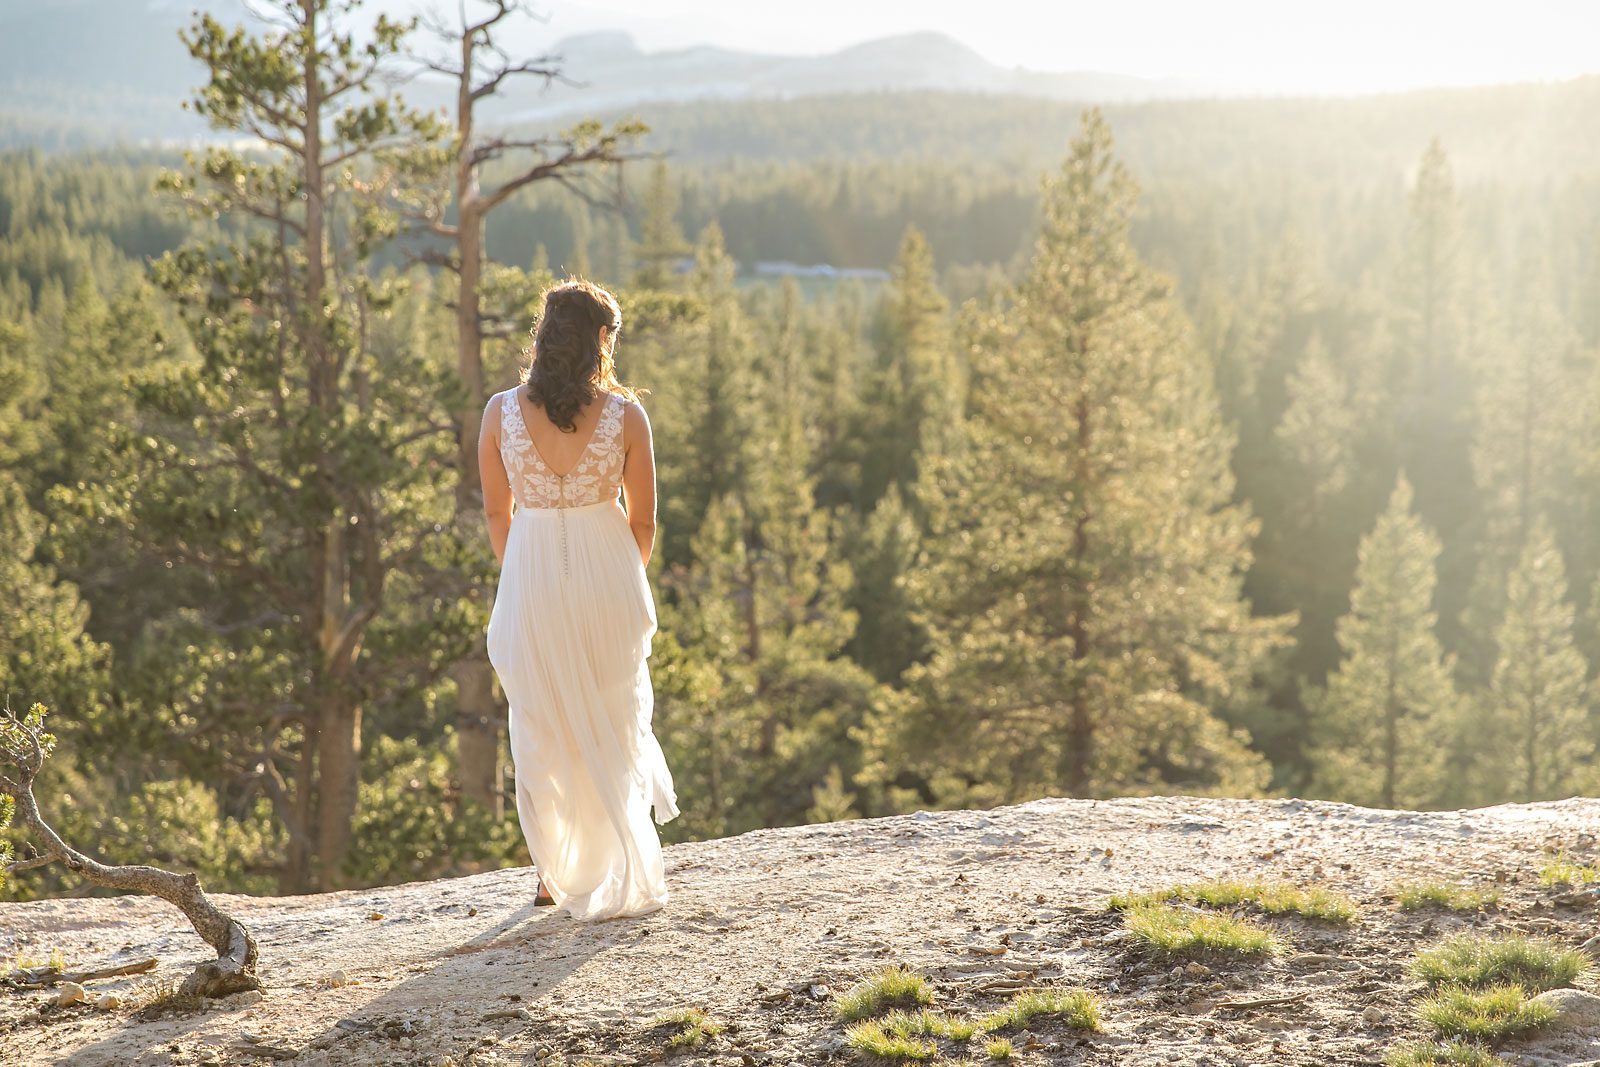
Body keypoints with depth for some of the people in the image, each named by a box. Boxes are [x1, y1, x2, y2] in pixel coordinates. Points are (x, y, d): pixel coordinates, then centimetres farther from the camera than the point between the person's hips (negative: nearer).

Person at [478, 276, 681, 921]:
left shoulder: (501, 411, -6)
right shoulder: (625, 414, -9)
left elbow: (496, 512, 4)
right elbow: (643, 521, -1)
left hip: (530, 579, 1)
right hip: (608, 575, 0)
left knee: (542, 731, 16)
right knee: (612, 726, 15)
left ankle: (555, 875, 23)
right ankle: (619, 881, 20)